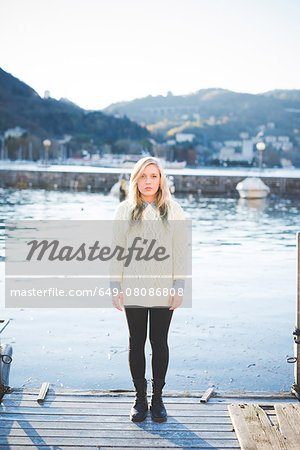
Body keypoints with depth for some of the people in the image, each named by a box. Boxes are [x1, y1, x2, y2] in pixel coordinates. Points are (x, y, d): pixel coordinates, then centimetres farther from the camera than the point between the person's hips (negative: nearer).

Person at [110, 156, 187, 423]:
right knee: (136, 343, 7)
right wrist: (116, 287, -2)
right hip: (133, 290, 1)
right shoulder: (125, 211, 2)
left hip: (163, 290, 0)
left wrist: (179, 287, -5)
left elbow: (180, 253, 1)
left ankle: (157, 398, 22)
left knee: (160, 342, 7)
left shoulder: (174, 212, 1)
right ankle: (140, 399, 21)